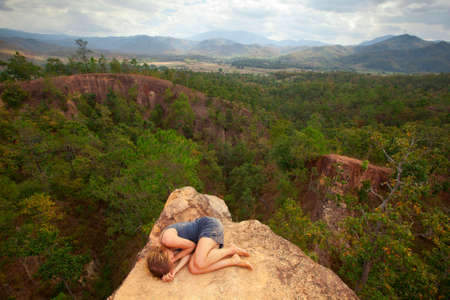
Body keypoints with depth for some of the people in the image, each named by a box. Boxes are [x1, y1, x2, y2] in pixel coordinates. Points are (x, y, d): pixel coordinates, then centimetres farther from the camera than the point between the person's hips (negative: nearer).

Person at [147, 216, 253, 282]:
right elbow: (188, 254, -2)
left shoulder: (167, 239, -20)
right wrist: (173, 271, -14)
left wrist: (174, 258, -5)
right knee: (193, 269, -14)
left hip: (210, 224, -9)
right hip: (205, 234, 9)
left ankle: (231, 249, -8)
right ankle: (234, 261, -11)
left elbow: (191, 246, -12)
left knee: (199, 264, -29)